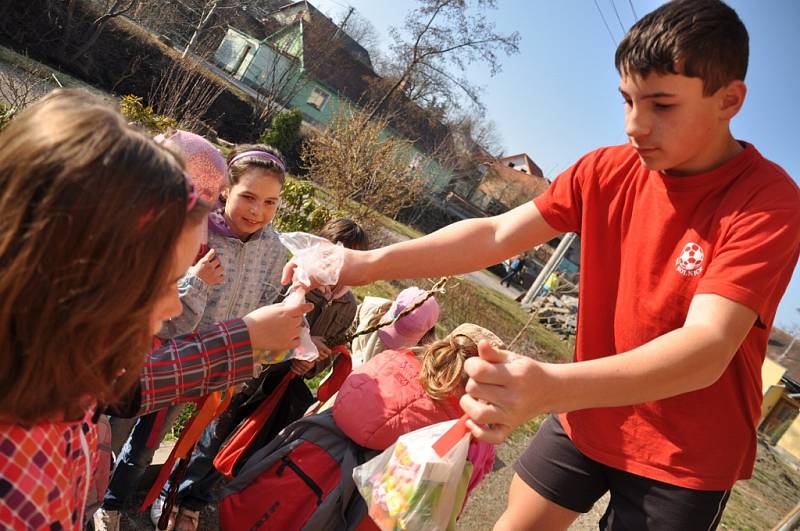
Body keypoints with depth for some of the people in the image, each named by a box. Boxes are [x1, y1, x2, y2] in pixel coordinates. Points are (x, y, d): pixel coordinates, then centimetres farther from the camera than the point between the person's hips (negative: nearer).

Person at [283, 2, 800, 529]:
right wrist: (369, 263, -25)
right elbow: (496, 234, -12)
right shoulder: (606, 170, -7)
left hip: (685, 459, -3)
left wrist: (550, 387, -50)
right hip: (588, 417, 4)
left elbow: (707, 348, -33)